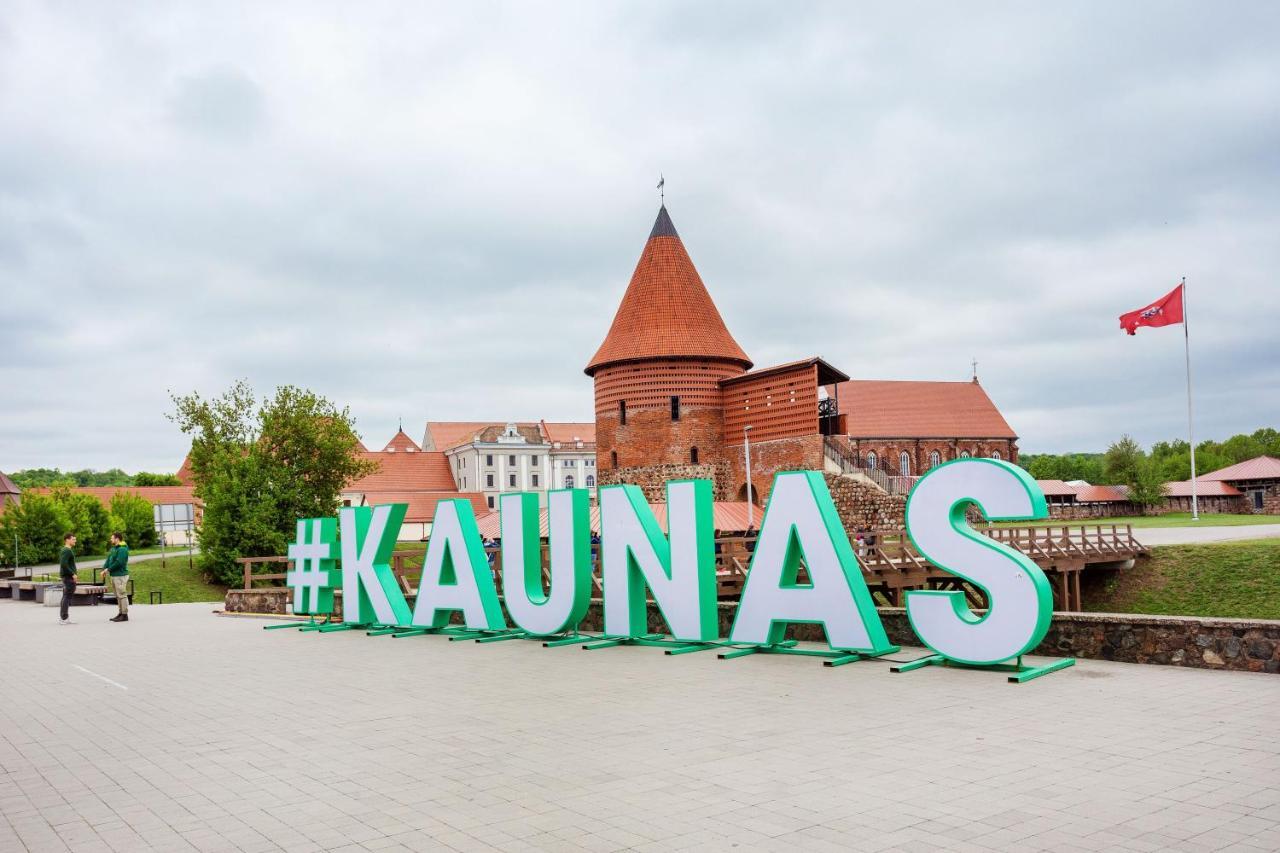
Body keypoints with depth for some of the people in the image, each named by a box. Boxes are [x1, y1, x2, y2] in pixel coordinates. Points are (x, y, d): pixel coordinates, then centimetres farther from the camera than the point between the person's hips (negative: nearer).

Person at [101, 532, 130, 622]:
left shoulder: (122, 549, -14)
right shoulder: (113, 548, 17)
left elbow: (119, 563, -21)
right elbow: (108, 560, 13)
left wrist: (108, 569, -12)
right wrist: (104, 569, -1)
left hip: (120, 575, -10)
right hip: (114, 575, 10)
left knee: (122, 595, -7)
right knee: (118, 596, 12)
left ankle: (125, 615, -5)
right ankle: (121, 613, 18)